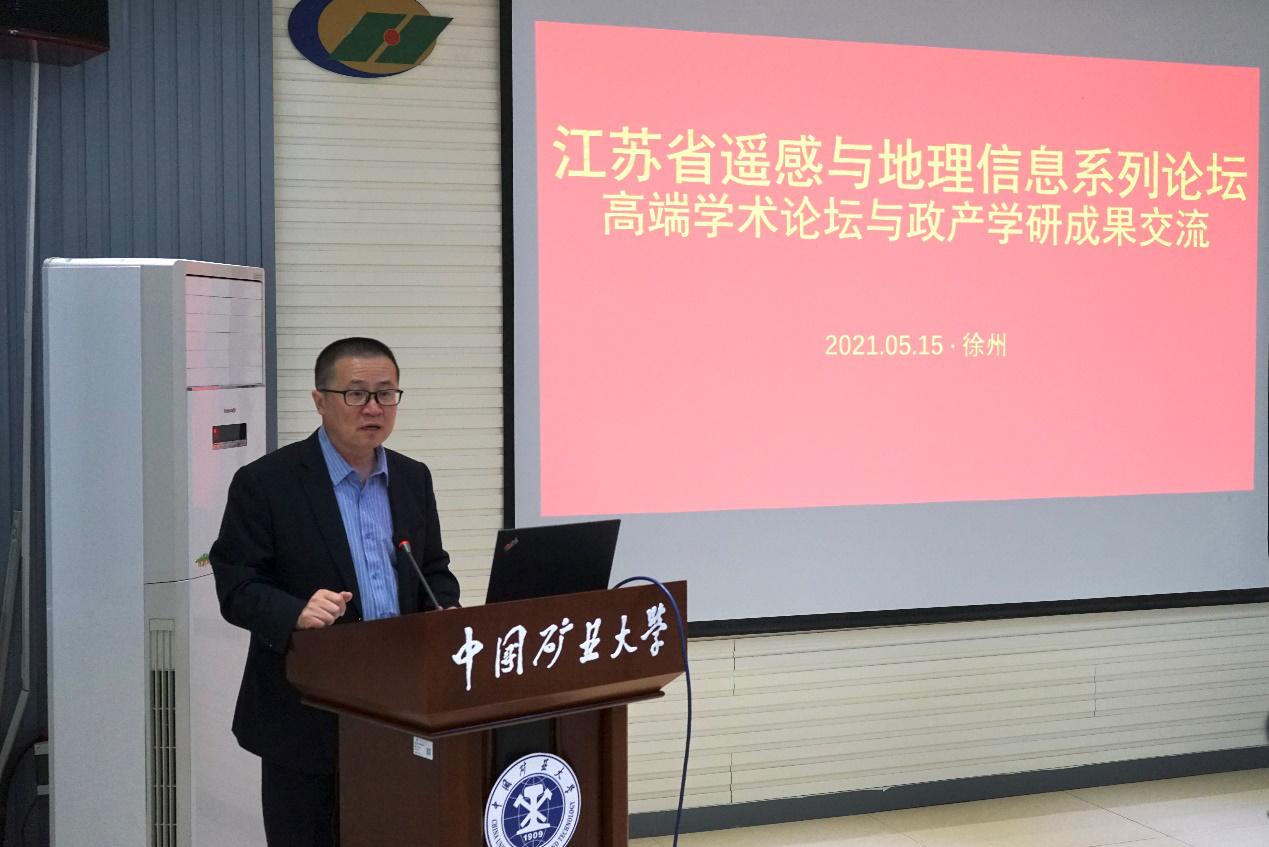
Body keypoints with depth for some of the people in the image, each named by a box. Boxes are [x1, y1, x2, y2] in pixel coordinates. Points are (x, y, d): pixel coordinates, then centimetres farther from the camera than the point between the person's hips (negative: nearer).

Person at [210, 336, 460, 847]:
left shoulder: (413, 479, 10)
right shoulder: (265, 483, -7)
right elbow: (236, 589, -10)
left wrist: (447, 613, -4)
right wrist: (297, 613, -29)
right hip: (306, 717, -5)